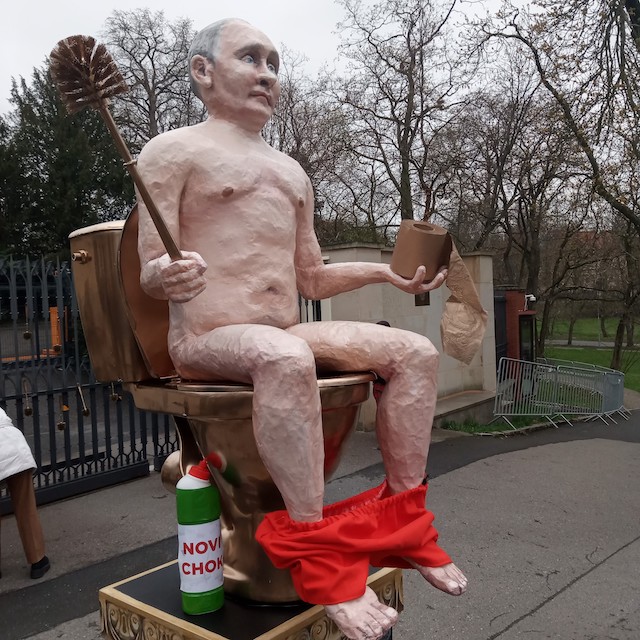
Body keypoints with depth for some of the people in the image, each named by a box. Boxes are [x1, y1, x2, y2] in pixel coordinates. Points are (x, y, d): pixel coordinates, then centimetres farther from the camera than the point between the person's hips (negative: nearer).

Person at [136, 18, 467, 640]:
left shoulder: (292, 172, 23)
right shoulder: (173, 151, 2)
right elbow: (148, 272, -7)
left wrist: (386, 271, 16)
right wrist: (167, 277, -30)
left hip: (288, 336, 7)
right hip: (205, 340, -6)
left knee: (415, 351, -8)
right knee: (283, 357, -39)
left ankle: (402, 515, -3)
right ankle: (315, 548, -26)